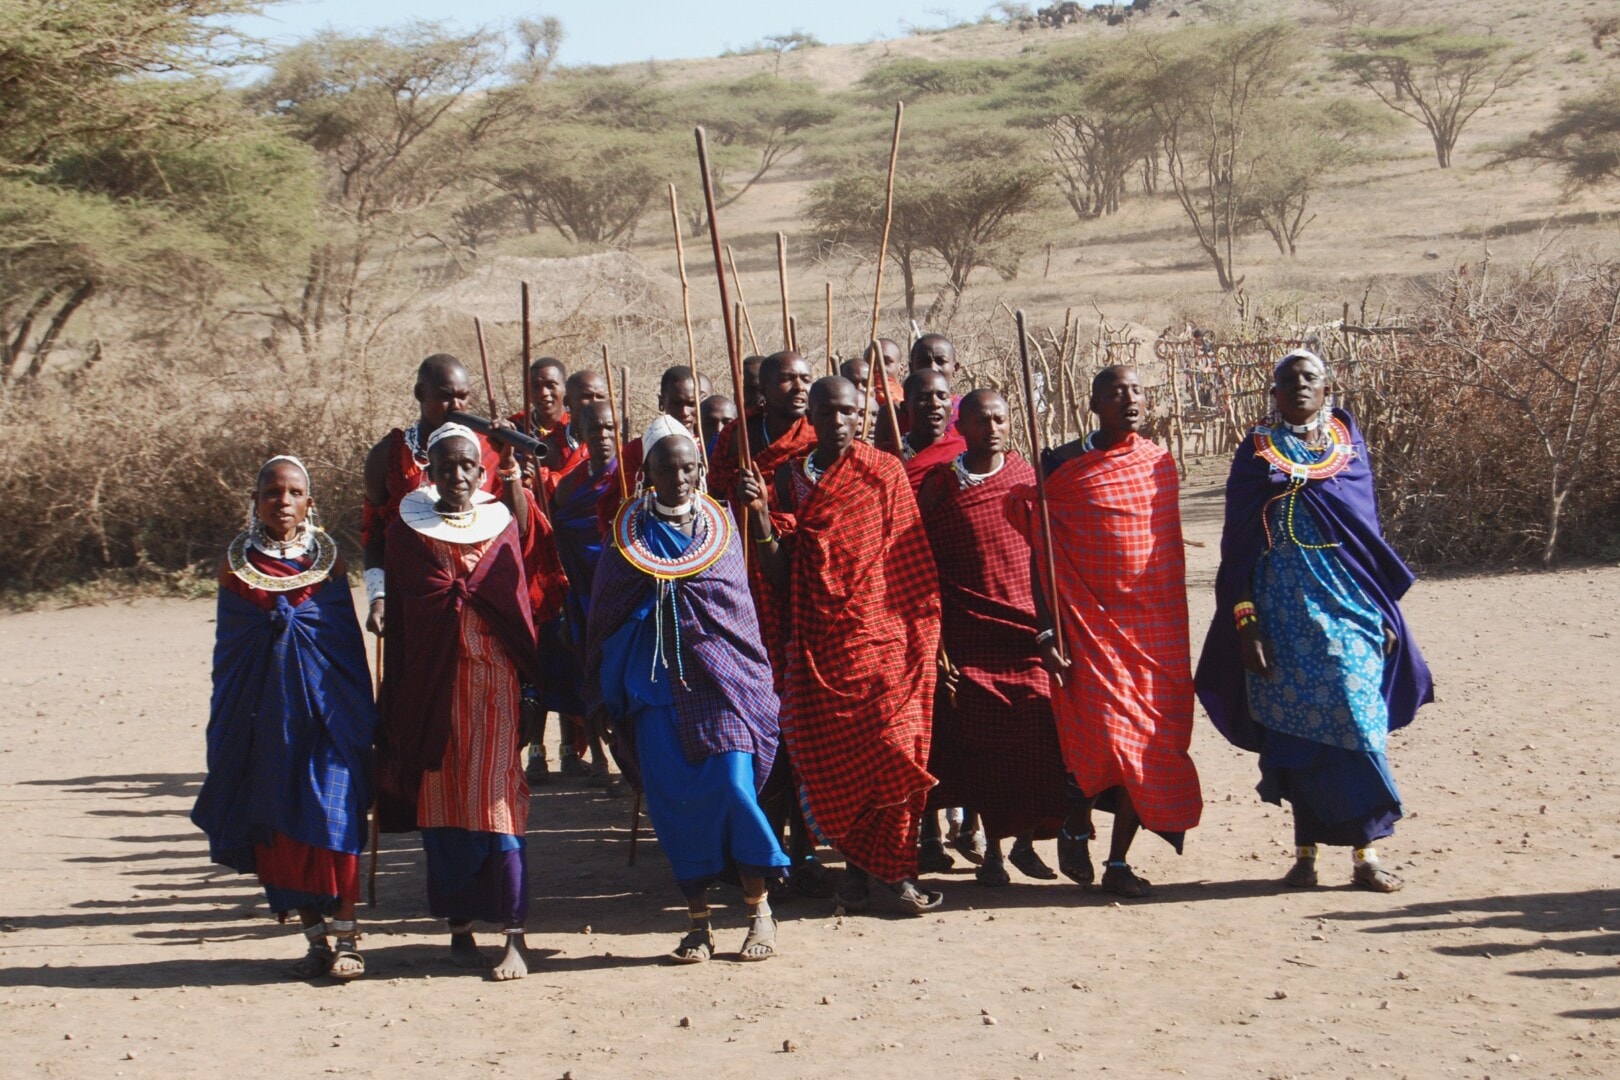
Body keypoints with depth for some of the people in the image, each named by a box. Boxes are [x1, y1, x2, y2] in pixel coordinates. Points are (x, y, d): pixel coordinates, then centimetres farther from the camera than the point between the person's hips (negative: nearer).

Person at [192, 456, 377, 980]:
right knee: (280, 823, 4)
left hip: (325, 703, -1)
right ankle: (315, 937, 14)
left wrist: (356, 713, 2)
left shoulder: (327, 559, 4)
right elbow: (228, 650, 8)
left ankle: (344, 937, -2)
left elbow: (350, 639, 6)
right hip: (266, 711, 1)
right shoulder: (237, 563, 5)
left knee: (333, 817, -8)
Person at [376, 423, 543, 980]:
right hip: (434, 683, 1)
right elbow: (403, 614, 1)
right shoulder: (408, 531, 5)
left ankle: (513, 936, -10)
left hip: (494, 680, -1)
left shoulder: (503, 522, 9)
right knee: (441, 802, 4)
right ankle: (459, 927, 14)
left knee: (495, 802, -8)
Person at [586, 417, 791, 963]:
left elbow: (741, 605, 13)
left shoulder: (719, 524, 7)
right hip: (657, 682, 1)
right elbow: (604, 611, 9)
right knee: (675, 800, 0)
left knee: (733, 786, -11)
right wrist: (606, 688, 8)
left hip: (722, 677, -1)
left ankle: (760, 911, 3)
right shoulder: (629, 532, 5)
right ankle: (698, 920, 10)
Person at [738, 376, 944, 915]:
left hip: (883, 637, -1)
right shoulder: (790, 477, 7)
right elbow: (780, 576, 3)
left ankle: (893, 871, 1)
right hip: (820, 642, 1)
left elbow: (911, 558, 6)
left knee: (893, 749, -11)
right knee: (830, 758, -2)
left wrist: (925, 634, 1)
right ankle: (856, 863, 15)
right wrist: (760, 514, -11)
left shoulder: (884, 471, 5)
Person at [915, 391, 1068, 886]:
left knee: (1037, 740, -6)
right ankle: (991, 849, 12)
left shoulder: (1029, 479, 7)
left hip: (1028, 632, 1)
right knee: (981, 743, 0)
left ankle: (1025, 841, 10)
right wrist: (935, 641, -4)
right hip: (969, 637, -1)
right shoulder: (939, 486, 1)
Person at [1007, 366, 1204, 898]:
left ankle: (1118, 860, 12)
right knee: (1103, 733, -12)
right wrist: (1048, 634, -11)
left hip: (1153, 627, 4)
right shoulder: (1063, 465, -3)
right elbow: (1041, 554, -4)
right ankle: (1076, 829, 16)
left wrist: (1173, 630, 15)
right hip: (1088, 620, -4)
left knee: (1150, 741, 0)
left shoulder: (1160, 463, 8)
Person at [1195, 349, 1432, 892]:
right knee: (1297, 726, 1)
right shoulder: (1256, 454, 6)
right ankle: (1305, 852, 8)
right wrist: (1245, 622, -4)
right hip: (1284, 606, -1)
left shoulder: (1349, 444, 11)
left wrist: (1382, 610, 8)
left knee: (1355, 715, -5)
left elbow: (1371, 532, 13)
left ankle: (1366, 852, -1)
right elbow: (1238, 543, 3)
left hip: (1347, 603, 1)